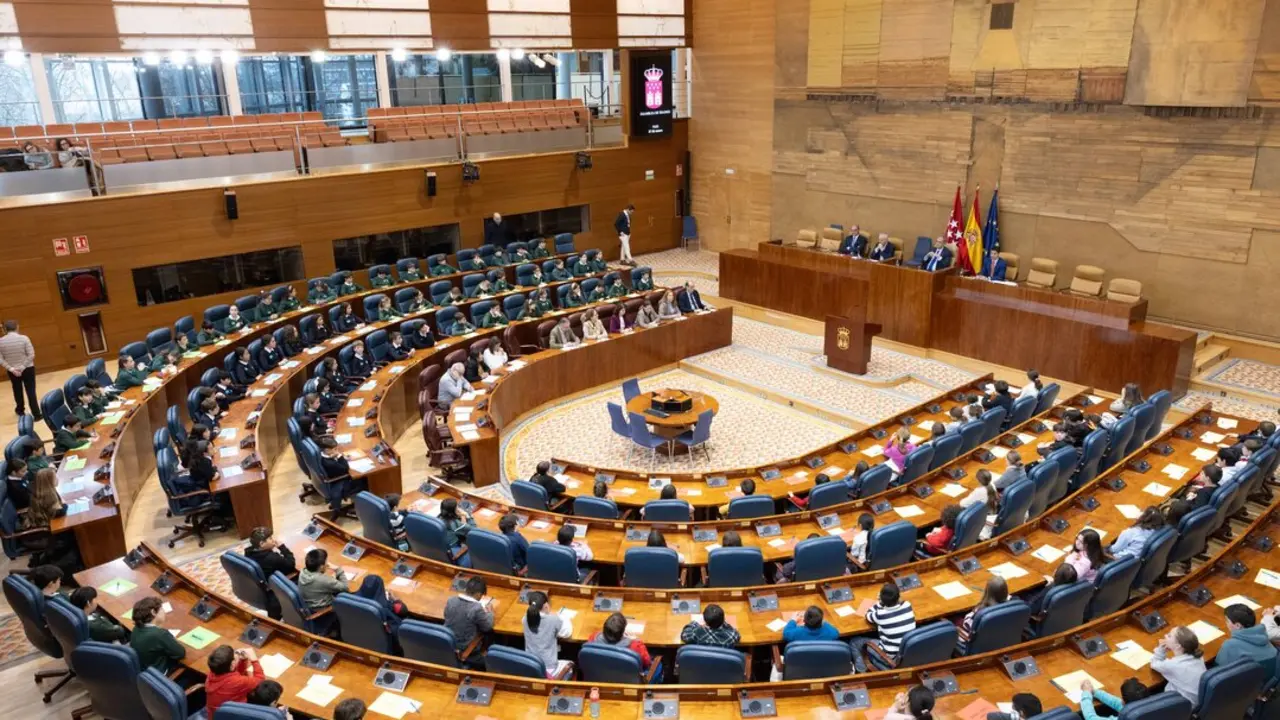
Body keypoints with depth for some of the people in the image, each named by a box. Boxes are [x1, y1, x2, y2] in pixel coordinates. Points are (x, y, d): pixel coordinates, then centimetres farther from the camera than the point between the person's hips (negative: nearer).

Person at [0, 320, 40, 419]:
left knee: (17, 391, 22)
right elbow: (31, 355, -16)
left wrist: (11, 369, -7)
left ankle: (20, 411, 41)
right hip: (27, 369, -2)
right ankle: (37, 415, 0)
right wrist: (23, 367, -11)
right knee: (31, 392, 1)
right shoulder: (23, 338, -13)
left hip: (12, 371, 2)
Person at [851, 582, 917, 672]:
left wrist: (880, 602, 5)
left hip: (892, 657, -5)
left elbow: (869, 616, 2)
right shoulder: (907, 605, -13)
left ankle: (862, 671, 24)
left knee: (854, 642, 11)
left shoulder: (881, 614, -23)